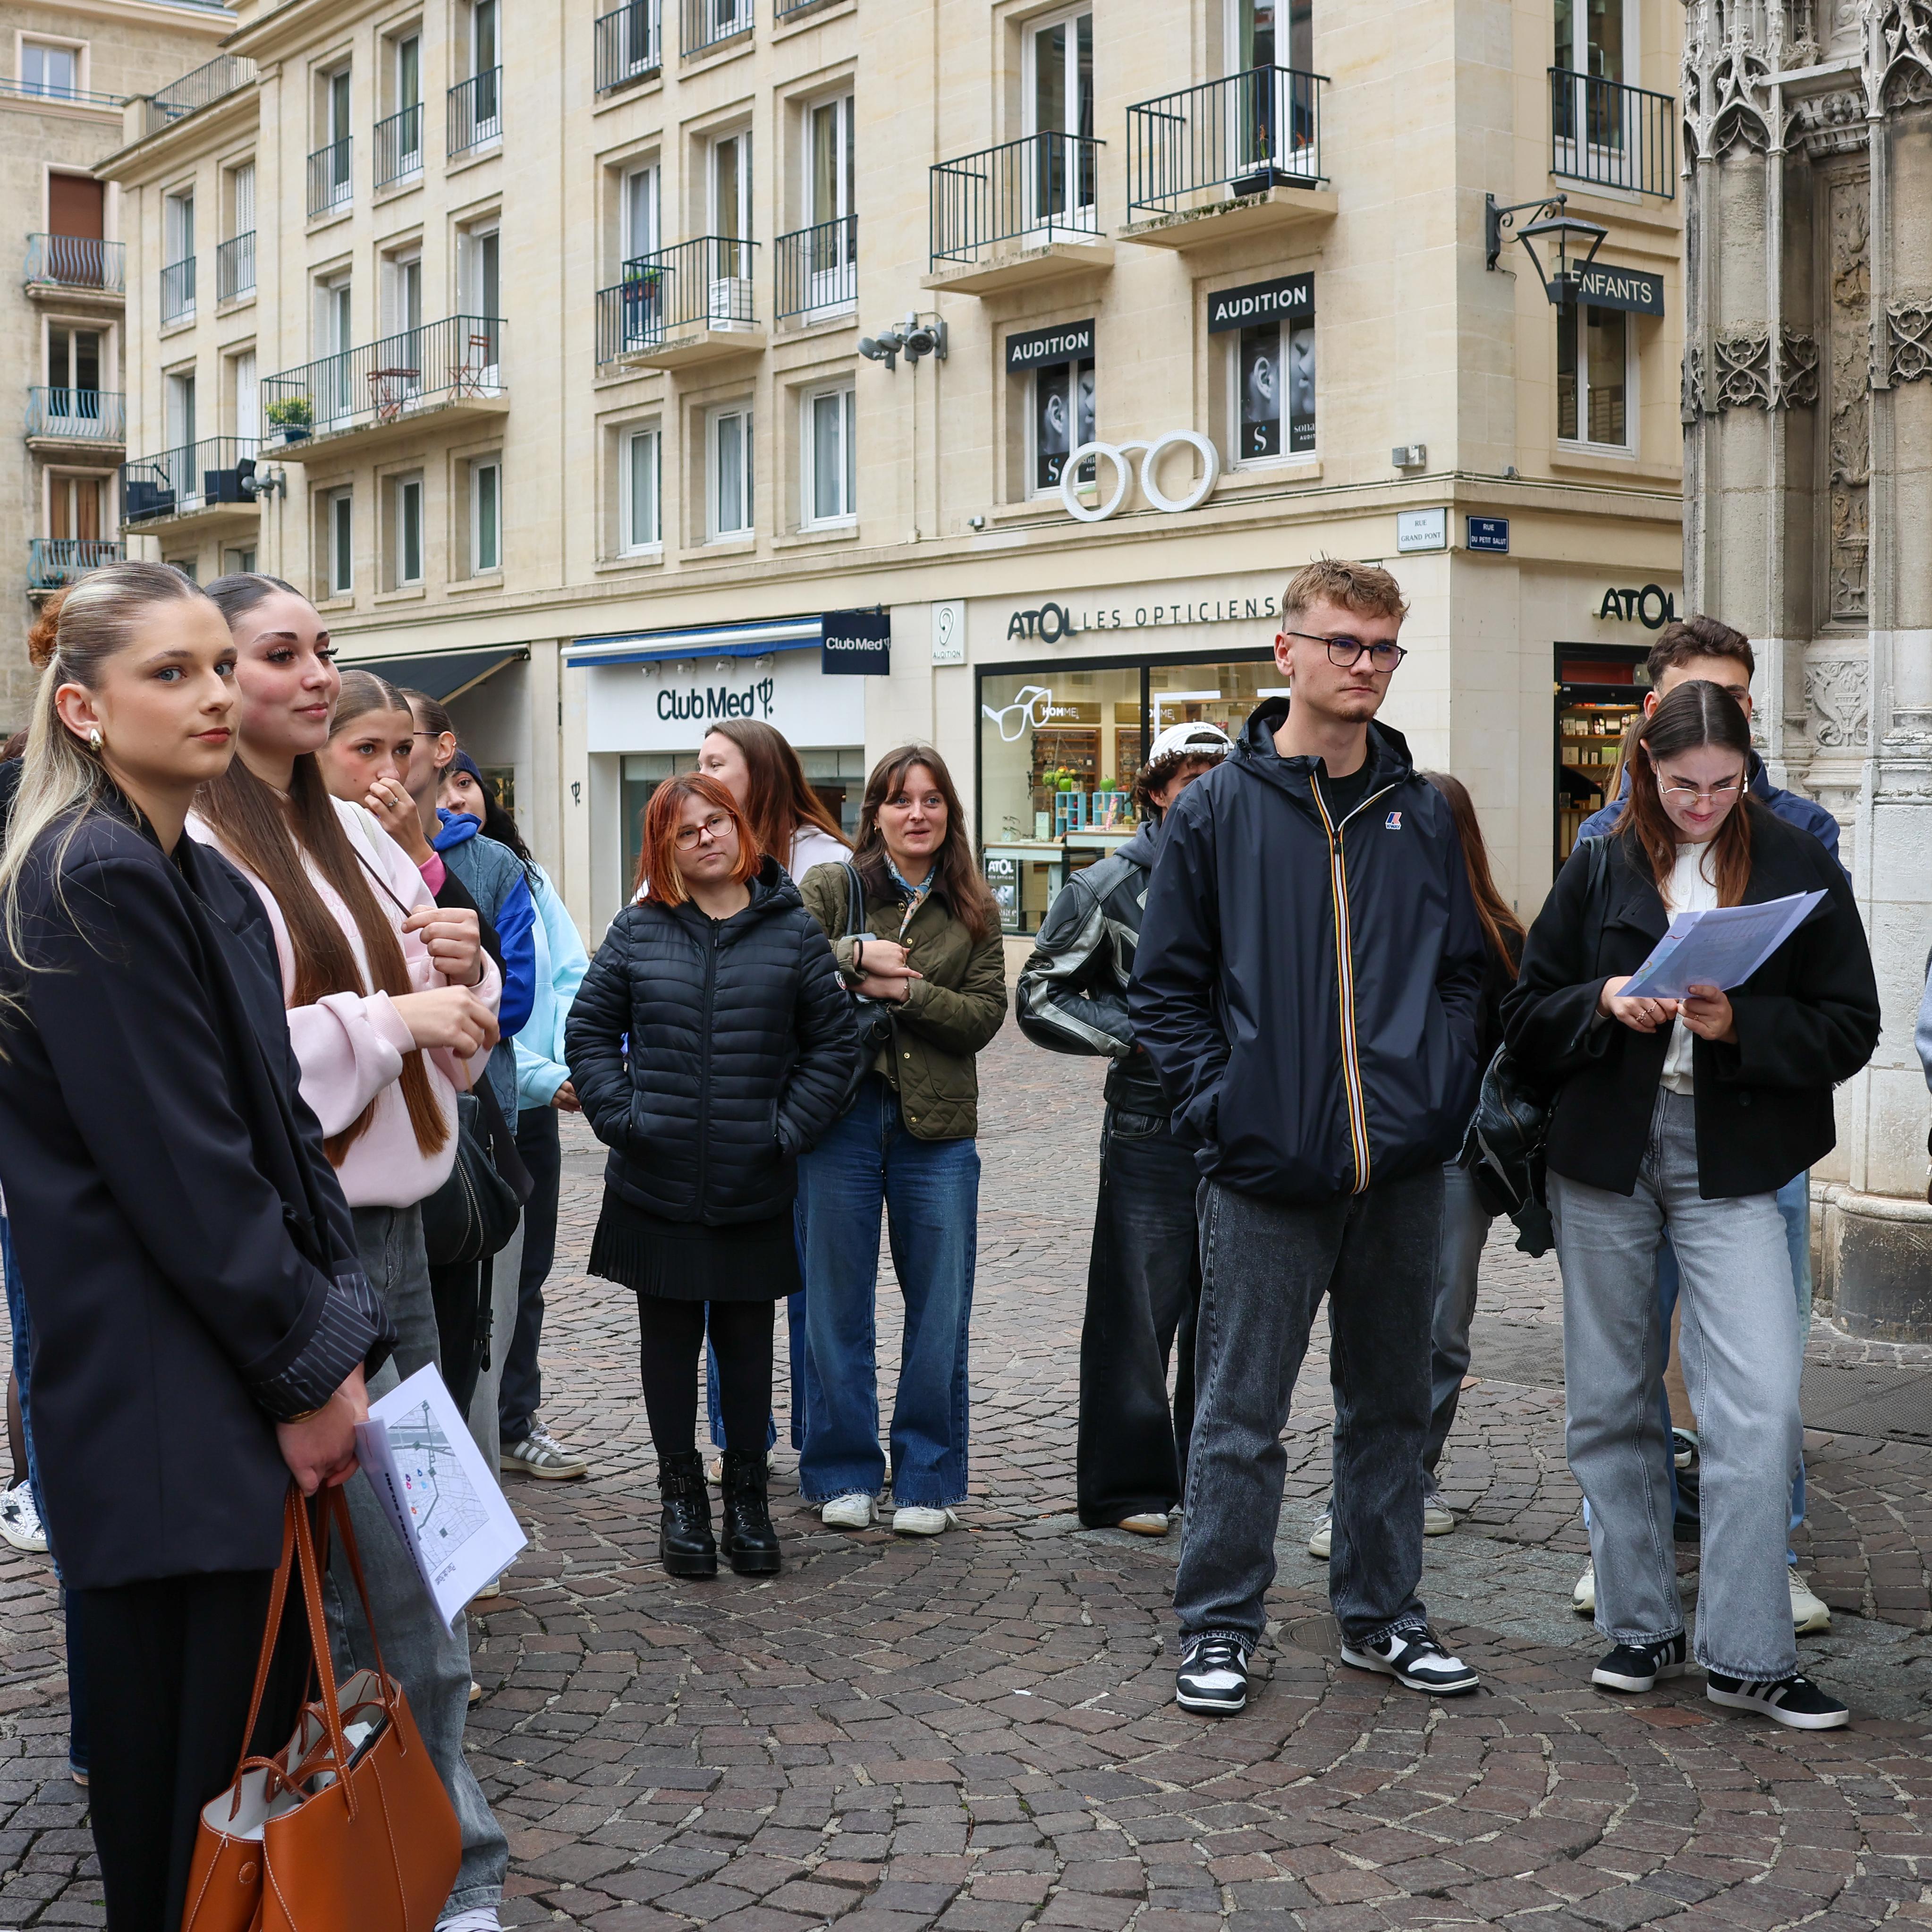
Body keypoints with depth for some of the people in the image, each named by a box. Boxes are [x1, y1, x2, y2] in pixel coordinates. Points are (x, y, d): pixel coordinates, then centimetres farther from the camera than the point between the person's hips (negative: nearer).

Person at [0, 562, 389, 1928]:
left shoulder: (213, 885, 13)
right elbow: (179, 1169, -18)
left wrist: (336, 1337, 2)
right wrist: (307, 1367, -12)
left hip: (249, 1396, 9)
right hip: (166, 1415, -9)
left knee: (260, 1733, 16)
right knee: (187, 1781, 0)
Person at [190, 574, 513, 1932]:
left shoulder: (354, 837, 14)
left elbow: (449, 1044, 21)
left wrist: (461, 977, -1)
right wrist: (384, 1021, -17)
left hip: (394, 1226, 8)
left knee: (422, 1556, 12)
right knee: (391, 1580, -4)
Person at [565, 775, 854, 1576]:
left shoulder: (792, 931, 2)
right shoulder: (638, 932, 3)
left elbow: (832, 1045, 4)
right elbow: (588, 1031, 7)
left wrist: (789, 1128, -5)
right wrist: (621, 1117, -5)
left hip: (754, 1189, 0)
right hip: (656, 1186, 1)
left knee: (747, 1341, 8)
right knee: (668, 1338, 8)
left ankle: (747, 1499, 22)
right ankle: (680, 1497, 22)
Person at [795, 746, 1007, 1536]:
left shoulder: (973, 910, 7)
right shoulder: (829, 889, 2)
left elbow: (985, 1016, -2)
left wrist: (907, 992, -14)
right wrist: (853, 955, -20)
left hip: (937, 1127, 1)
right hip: (839, 1116, -1)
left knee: (940, 1309, 5)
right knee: (837, 1304, 7)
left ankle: (927, 1478, 18)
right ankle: (843, 1473, 19)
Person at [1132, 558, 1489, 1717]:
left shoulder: (1423, 815, 10)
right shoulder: (1218, 812, 0)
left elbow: (1464, 969, 15)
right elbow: (1167, 988, 1)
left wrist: (1445, 1089, 1)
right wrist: (1220, 1104, -9)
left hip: (1404, 1167, 4)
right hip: (1269, 1173, -3)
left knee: (1391, 1404, 14)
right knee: (1243, 1413, 3)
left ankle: (1383, 1615, 28)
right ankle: (1220, 1627, 16)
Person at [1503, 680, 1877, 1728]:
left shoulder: (1800, 869, 2)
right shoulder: (1601, 869, 6)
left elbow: (1849, 1030, -1)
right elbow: (1526, 1015, 7)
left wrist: (1738, 1022, -17)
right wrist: (1604, 1003, -13)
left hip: (1731, 1163, -2)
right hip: (1605, 1154, 2)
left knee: (1762, 1404, -11)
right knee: (1609, 1402, 9)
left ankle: (1747, 1654, 0)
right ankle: (1639, 1624, 24)